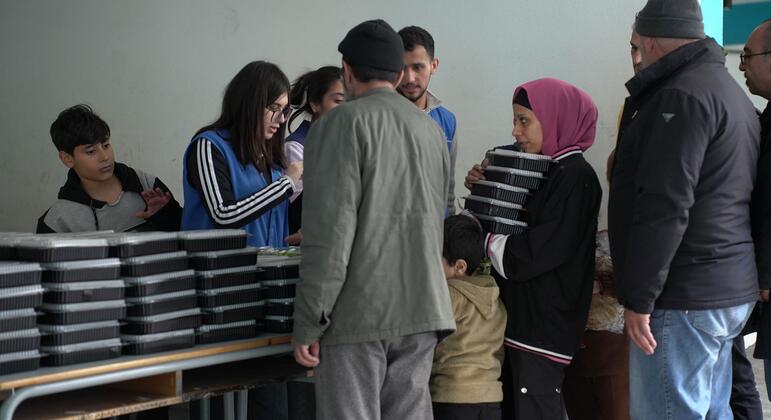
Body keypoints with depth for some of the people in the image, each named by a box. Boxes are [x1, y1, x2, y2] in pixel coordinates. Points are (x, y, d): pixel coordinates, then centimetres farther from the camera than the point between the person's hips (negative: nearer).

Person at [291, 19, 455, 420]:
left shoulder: (341, 123, -6)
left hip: (358, 313, -6)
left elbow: (330, 230, -13)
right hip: (423, 311, 6)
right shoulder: (431, 129, 15)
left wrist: (308, 324, -12)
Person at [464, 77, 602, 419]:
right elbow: (507, 223, 17)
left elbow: (535, 253, -20)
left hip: (545, 323, -9)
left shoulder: (574, 175, -14)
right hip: (521, 315, 9)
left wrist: (485, 241, -7)